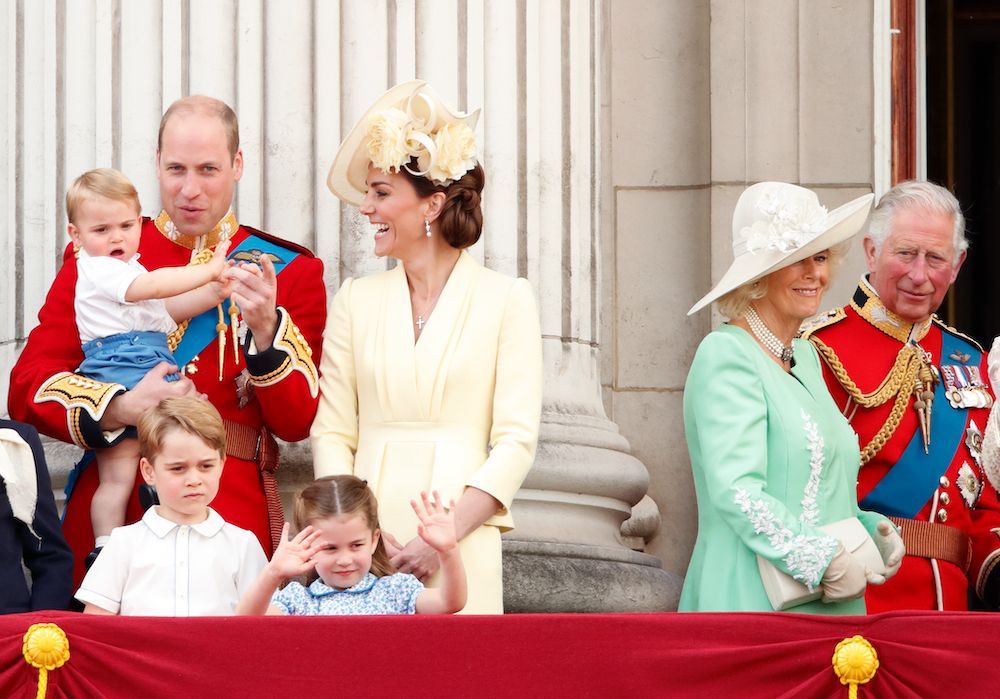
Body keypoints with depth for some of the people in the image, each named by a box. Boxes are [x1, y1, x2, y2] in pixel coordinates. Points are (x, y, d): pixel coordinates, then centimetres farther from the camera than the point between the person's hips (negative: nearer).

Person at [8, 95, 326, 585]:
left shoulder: (289, 270, 8)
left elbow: (299, 423, 0)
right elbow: (29, 387, 2)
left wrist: (266, 328, -17)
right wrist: (120, 409, -15)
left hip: (234, 517, 0)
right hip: (110, 518, 0)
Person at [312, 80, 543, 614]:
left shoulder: (505, 299, 3)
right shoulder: (356, 300, 12)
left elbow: (515, 441, -3)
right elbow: (331, 434, 8)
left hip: (461, 547, -2)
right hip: (364, 549, 2)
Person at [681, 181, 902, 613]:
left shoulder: (806, 357, 16)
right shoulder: (726, 356, -10)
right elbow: (736, 492, -19)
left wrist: (872, 530, 5)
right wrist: (826, 562, -19)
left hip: (830, 602, 8)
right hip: (752, 600, -8)